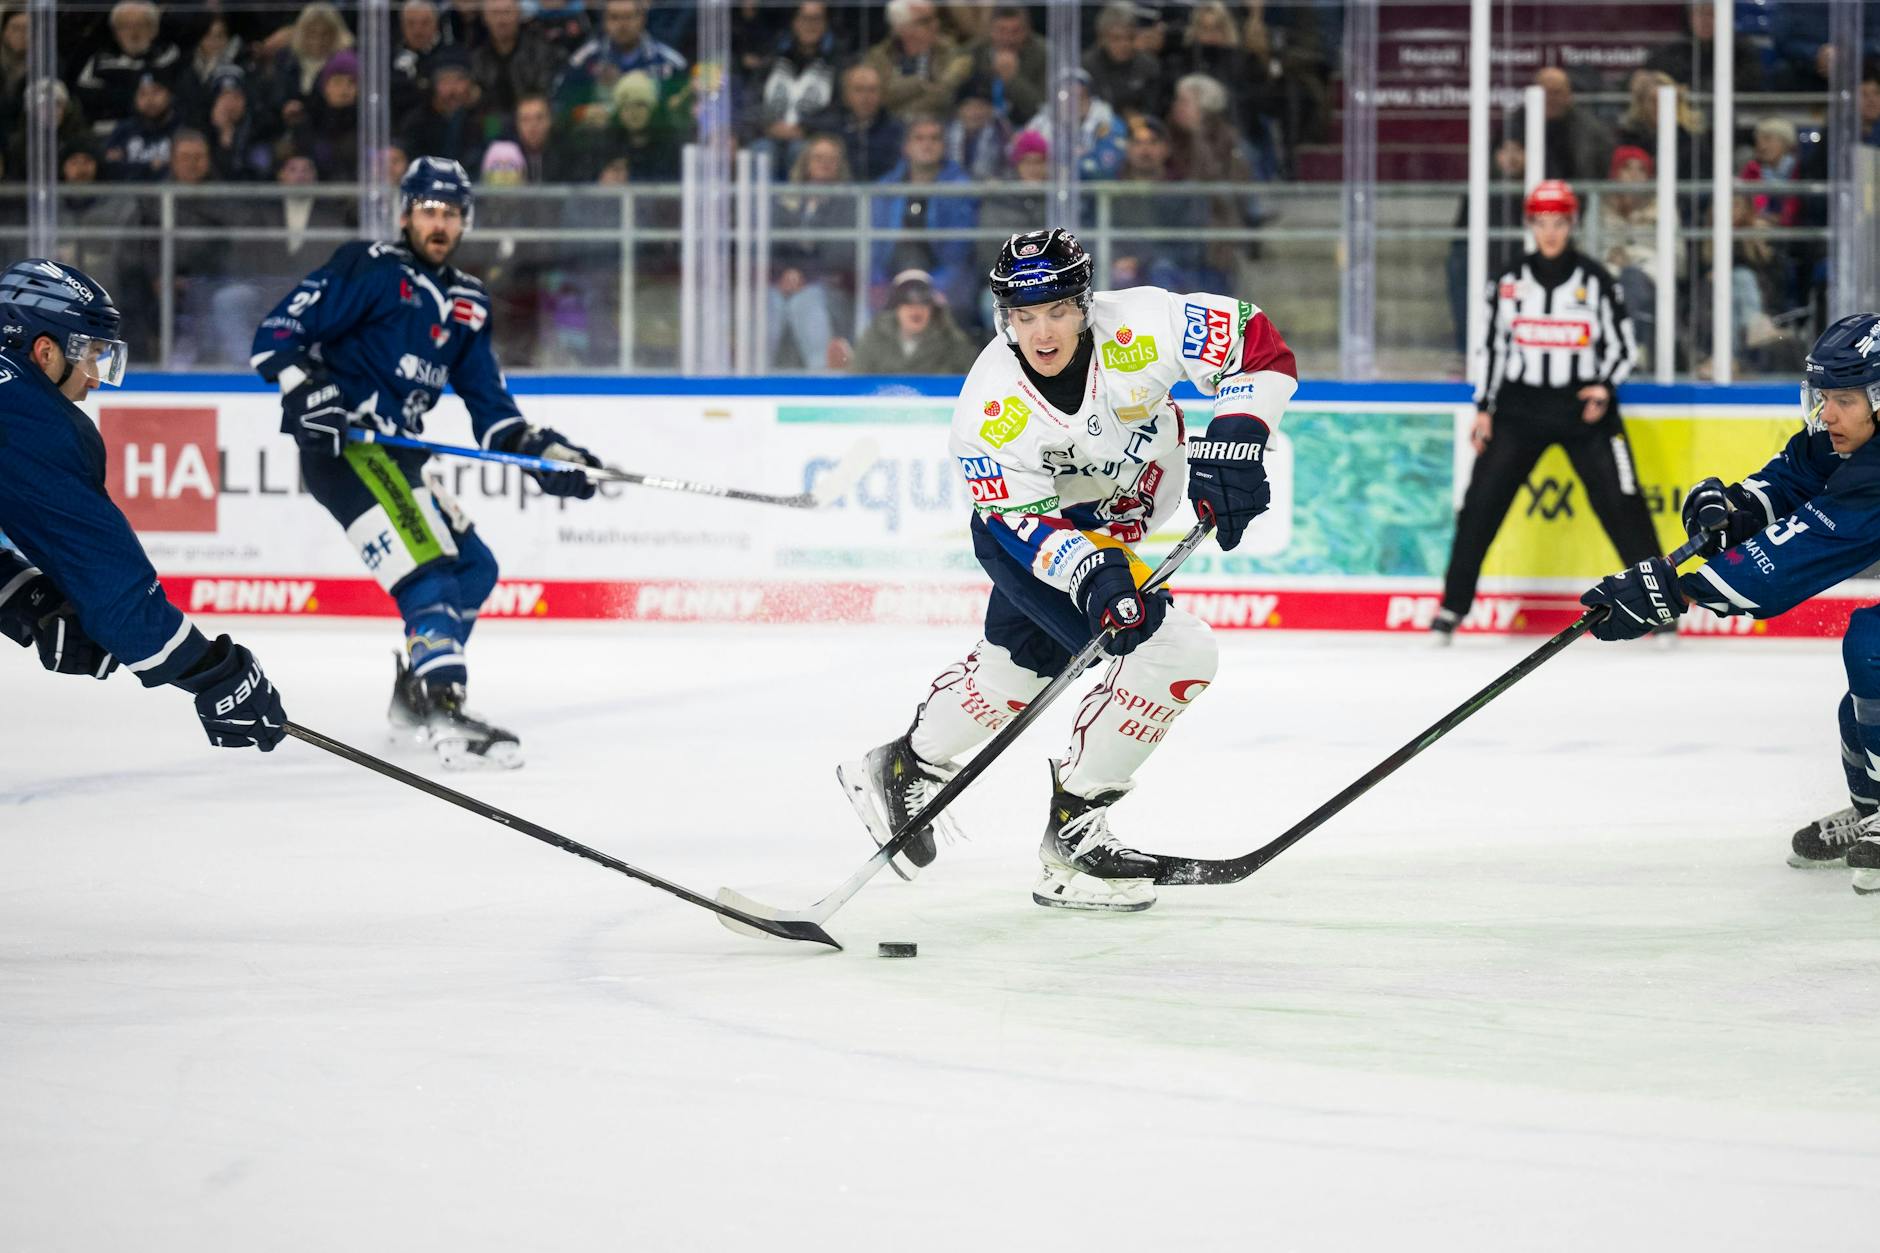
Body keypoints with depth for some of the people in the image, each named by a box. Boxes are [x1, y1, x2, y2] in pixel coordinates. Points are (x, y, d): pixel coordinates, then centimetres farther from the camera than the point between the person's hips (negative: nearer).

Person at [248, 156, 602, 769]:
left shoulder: (467, 302, 16)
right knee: (428, 568, -23)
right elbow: (276, 335, -12)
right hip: (343, 445, -9)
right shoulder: (368, 269, -8)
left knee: (474, 568, 13)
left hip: (399, 454, 9)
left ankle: (414, 696, 24)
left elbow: (489, 402, 18)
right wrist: (306, 392, -26)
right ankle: (443, 712, -34)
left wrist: (540, 451, 4)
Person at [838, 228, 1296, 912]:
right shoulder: (989, 407, -32)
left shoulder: (1141, 324, -29)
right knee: (1172, 651, -21)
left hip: (1129, 518, 5)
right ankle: (1072, 831, -8)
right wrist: (1092, 573, -45)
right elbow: (1025, 522, -29)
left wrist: (1231, 445, -29)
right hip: (1041, 531, -5)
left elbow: (1259, 346, -20)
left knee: (1022, 657, 23)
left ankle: (907, 767, 46)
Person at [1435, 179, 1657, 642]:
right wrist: (1484, 410, 5)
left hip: (1585, 411, -2)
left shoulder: (1596, 280, -2)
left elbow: (1622, 344, 1)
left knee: (1621, 503, -8)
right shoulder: (1511, 282, 3)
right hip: (1519, 408, 2)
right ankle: (1452, 608, 2)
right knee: (1481, 503, -6)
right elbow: (1492, 347, 9)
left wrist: (1604, 388, -16)